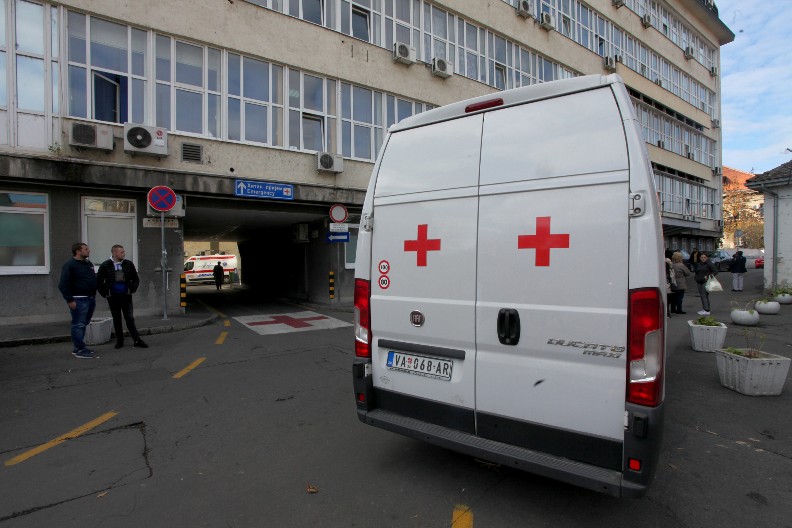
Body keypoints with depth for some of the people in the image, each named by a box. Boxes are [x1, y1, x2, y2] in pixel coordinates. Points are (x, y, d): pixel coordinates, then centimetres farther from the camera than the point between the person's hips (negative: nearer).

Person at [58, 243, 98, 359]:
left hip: (90, 299, 9)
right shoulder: (70, 265, -10)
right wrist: (70, 300, -18)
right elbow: (63, 285, -15)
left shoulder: (89, 264, 16)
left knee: (83, 324, 14)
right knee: (79, 325, -5)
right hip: (79, 300, -9)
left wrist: (94, 295, 21)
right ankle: (80, 350, -2)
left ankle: (77, 347, 23)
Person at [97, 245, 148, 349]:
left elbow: (136, 279, 11)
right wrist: (104, 294, -2)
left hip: (126, 296, 1)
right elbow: (98, 281, 2)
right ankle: (119, 341, 19)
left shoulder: (129, 264, 1)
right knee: (116, 319, 9)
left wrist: (132, 290, 2)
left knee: (130, 318, 0)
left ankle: (137, 341, 1)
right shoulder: (105, 265, -3)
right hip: (113, 297, 0)